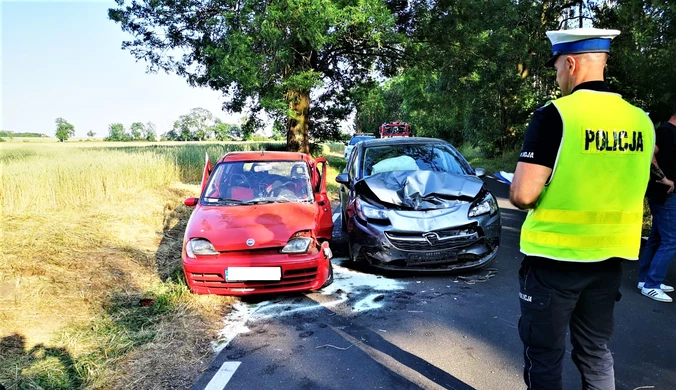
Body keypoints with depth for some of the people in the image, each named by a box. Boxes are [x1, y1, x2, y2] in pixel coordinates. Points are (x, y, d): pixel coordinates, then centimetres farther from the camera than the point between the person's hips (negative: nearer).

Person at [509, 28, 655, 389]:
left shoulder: (554, 115, -16)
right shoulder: (640, 119, 4)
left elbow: (522, 195, -20)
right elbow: (626, 188, 14)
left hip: (554, 257, -6)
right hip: (609, 257, 6)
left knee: (544, 355, 10)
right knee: (595, 352, 20)